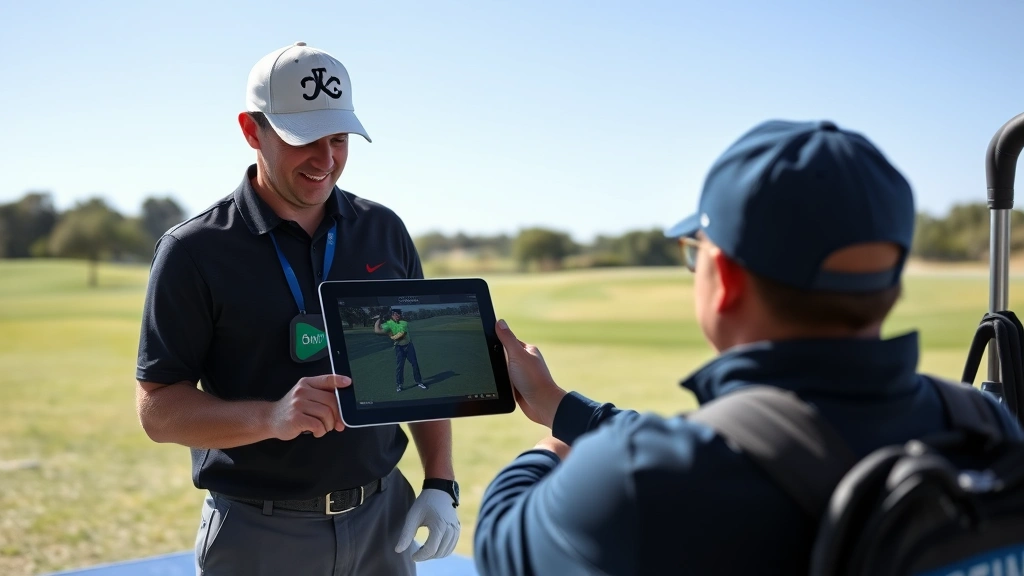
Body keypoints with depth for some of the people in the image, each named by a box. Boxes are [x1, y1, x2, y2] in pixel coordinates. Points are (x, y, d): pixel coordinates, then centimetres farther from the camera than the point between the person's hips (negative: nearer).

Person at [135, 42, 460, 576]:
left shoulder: (384, 231, 3)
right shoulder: (195, 252, -8)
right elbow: (157, 408, -9)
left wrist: (440, 485, 1)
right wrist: (271, 417, -25)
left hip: (383, 517, 4)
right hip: (258, 532, -3)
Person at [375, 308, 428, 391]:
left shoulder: (404, 323, -8)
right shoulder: (388, 324, -13)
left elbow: (402, 334, -22)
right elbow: (377, 330, -27)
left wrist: (393, 337, -18)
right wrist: (378, 319, -21)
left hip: (409, 345, 2)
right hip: (399, 348, -2)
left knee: (415, 364, 6)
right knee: (399, 366, -4)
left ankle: (418, 381, 18)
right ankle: (398, 385, 8)